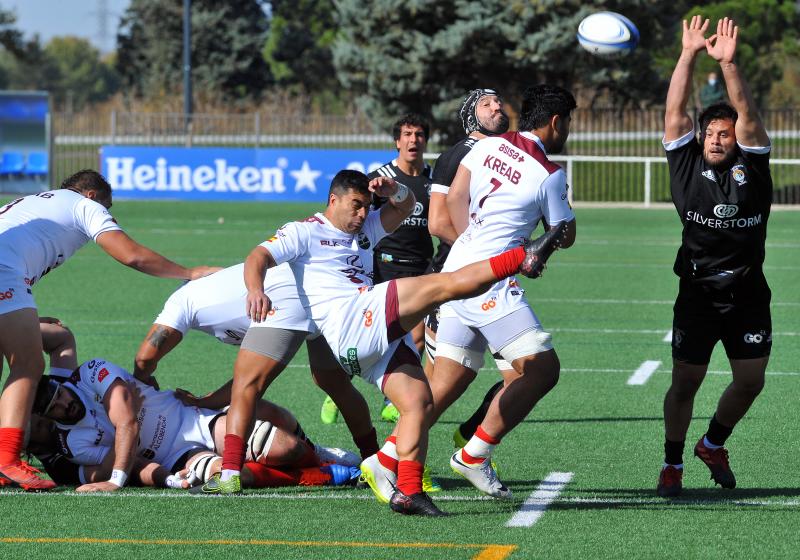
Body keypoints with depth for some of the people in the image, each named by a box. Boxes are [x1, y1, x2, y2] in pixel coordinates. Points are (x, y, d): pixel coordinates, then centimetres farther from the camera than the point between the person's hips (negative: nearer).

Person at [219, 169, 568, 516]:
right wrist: (256, 290, -24)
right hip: (347, 325, -8)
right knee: (447, 284, -17)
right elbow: (259, 258, -2)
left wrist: (395, 190, 10)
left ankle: (407, 492, -13)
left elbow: (406, 206, 35)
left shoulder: (365, 231, 32)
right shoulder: (304, 232, 10)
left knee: (418, 400, -9)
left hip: (381, 337, 8)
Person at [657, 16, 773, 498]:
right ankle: (673, 464, 16)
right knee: (685, 382, 1)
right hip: (698, 292, -1)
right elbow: (675, 113, -5)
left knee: (750, 382, 3)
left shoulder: (752, 165, 2)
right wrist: (689, 55, -13)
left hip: (748, 295, 1)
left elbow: (748, 115, -10)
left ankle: (714, 444, 28)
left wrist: (729, 62, -21)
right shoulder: (687, 165, 2)